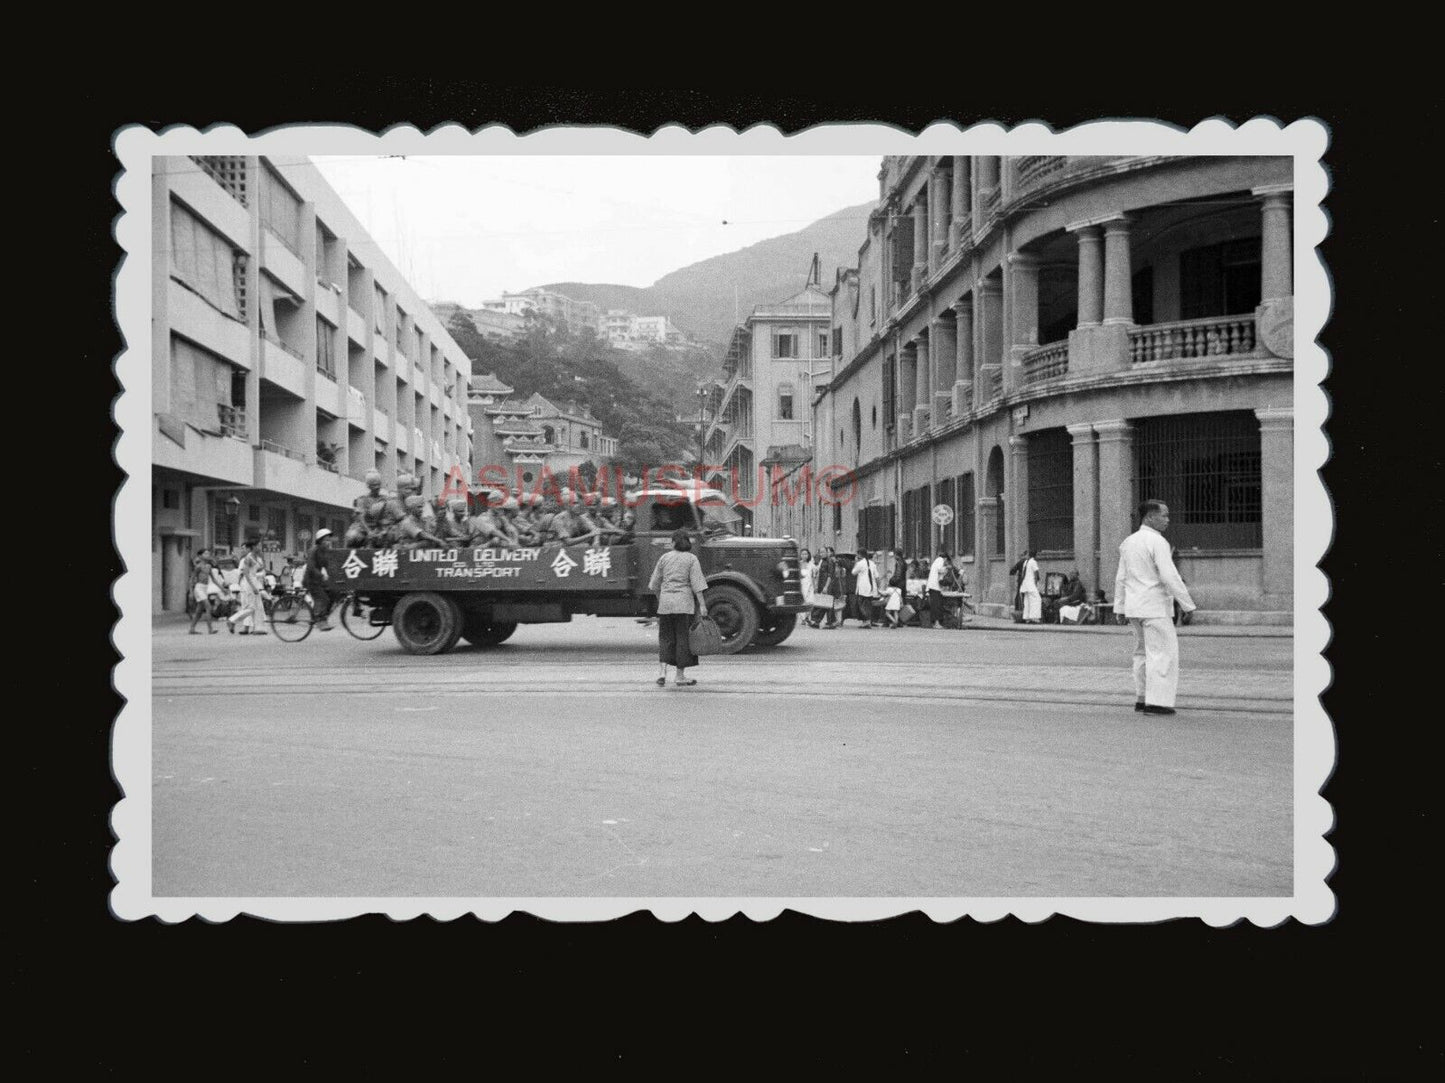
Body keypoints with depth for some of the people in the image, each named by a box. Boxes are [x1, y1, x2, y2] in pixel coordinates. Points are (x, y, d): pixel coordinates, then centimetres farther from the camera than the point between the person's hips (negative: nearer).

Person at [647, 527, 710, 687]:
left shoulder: (664, 557, 6)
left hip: (665, 602, 2)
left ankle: (662, 671, -5)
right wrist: (702, 604, -8)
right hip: (684, 602, -2)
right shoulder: (691, 558, -1)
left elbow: (655, 584, 10)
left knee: (665, 637, 10)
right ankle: (680, 677, 8)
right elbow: (696, 584, -9)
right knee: (683, 637, 4)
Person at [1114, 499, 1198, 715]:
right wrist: (1188, 604, -13)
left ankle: (1142, 698, 18)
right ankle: (1157, 701, -8)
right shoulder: (1157, 542, -13)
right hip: (1155, 607, -8)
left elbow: (1121, 578, 13)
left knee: (1143, 652, 15)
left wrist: (1119, 607, 17)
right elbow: (1169, 577, -19)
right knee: (1163, 652, -4)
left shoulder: (1128, 542, 11)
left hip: (1134, 607, 8)